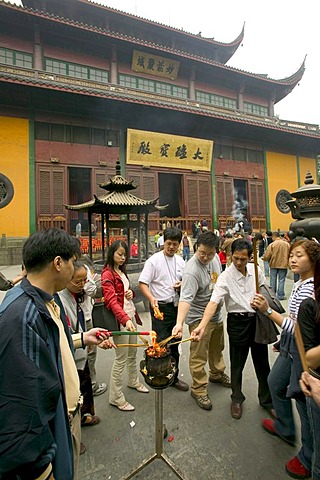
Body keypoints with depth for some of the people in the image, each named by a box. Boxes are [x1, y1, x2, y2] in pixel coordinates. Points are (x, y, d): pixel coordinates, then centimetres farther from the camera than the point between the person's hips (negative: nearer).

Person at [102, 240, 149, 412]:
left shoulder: (121, 271, 12)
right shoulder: (107, 275, -16)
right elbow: (112, 301, -25)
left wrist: (130, 293, -1)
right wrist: (125, 319, -37)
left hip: (131, 316, 9)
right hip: (120, 319, -9)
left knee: (133, 353, 23)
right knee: (121, 359, 2)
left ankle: (133, 381, 45)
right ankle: (116, 397, 20)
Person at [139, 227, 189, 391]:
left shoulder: (180, 261, 7)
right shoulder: (154, 260, -11)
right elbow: (143, 283, -14)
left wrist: (181, 285, -4)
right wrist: (151, 298, -31)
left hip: (176, 306, 6)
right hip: (160, 307, -6)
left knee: (174, 344, 18)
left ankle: (173, 377, 36)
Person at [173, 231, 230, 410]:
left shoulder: (215, 258, -5)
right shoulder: (192, 271, -30)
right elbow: (185, 299, -38)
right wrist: (179, 323, -48)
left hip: (216, 314, 8)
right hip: (199, 318, -8)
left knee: (217, 348, 27)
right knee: (199, 356, 4)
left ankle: (217, 374, 51)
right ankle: (199, 389, 26)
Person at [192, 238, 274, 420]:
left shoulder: (256, 270, -3)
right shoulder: (225, 277, -18)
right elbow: (214, 302, -27)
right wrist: (202, 326, -37)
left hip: (258, 319, 4)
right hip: (238, 322, -4)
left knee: (262, 362, 18)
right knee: (237, 364, 13)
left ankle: (267, 399, 42)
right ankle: (237, 399, 39)